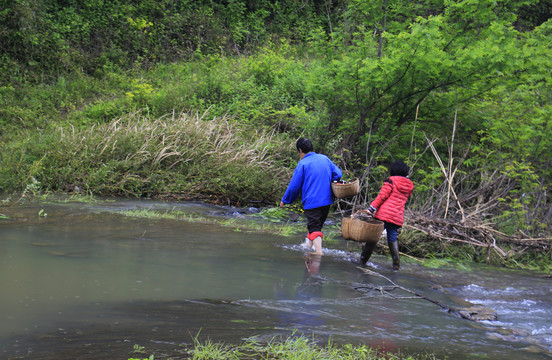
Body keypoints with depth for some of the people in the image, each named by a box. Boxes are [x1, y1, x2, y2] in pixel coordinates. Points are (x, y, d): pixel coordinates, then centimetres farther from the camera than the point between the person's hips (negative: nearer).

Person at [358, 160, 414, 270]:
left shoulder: (391, 181, -2)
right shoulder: (409, 186, 14)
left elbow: (382, 196, -9)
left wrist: (371, 208, -10)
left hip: (384, 214, -5)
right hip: (398, 216, 5)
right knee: (392, 239, 15)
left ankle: (363, 259, 8)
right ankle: (396, 263, 5)